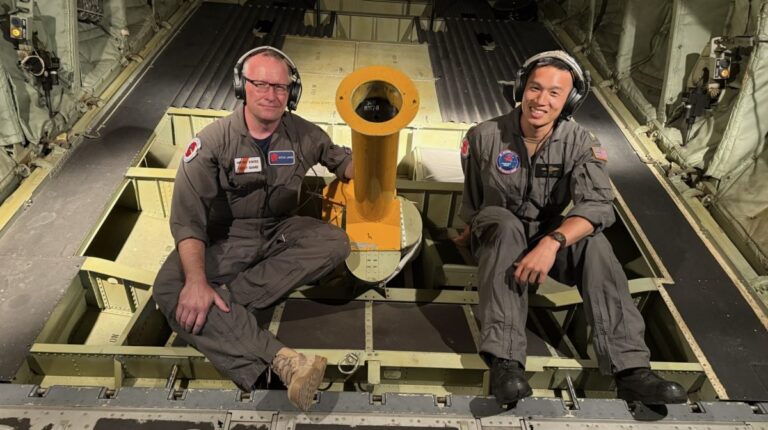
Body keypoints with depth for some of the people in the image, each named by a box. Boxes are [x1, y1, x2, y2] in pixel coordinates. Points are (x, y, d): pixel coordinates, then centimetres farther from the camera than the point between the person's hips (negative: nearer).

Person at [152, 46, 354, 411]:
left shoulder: (303, 135, -2)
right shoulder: (213, 141, -13)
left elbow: (341, 161, 18)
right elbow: (188, 216, -19)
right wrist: (196, 280, -33)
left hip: (280, 232, 3)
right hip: (225, 239, -2)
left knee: (335, 242, -25)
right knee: (170, 290, -30)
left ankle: (225, 298, -27)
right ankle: (282, 360, -44)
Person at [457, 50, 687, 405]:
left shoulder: (580, 144, -13)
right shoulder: (485, 137, -14)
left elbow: (598, 204, -31)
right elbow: (472, 203, 3)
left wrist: (553, 241, -45)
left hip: (550, 237, 2)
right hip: (496, 235, -1)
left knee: (593, 241, -30)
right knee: (505, 225, -37)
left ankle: (630, 370, -33)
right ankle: (504, 362, -47)